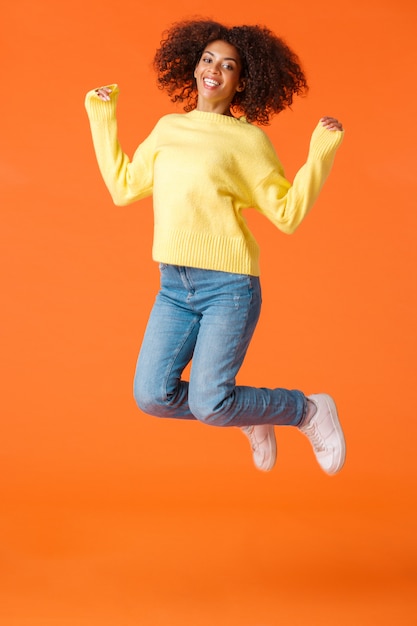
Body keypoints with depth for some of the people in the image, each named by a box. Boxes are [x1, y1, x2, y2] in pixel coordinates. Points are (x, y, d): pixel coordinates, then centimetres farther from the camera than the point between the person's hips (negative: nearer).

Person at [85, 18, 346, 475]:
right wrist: (102, 118, 18)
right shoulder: (168, 129, 12)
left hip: (229, 286, -5)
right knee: (152, 397, -5)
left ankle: (309, 411, 14)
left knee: (208, 406, -12)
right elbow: (122, 188, 16)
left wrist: (322, 151, -13)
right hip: (174, 287, 5)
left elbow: (288, 214, -3)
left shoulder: (248, 139, -2)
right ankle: (250, 417, 20)